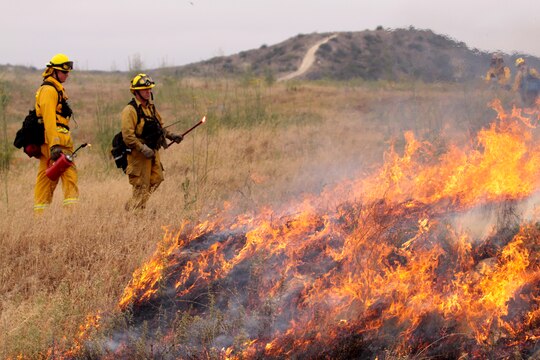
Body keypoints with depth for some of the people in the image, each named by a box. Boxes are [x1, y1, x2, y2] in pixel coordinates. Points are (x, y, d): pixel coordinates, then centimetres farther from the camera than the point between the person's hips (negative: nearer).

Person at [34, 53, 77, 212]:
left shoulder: (55, 89, 22)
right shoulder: (49, 90, -10)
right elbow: (49, 118, -19)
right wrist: (55, 144, -25)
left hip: (47, 143, 10)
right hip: (56, 141, -10)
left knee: (46, 178, 9)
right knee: (69, 174, -12)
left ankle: (39, 213, 10)